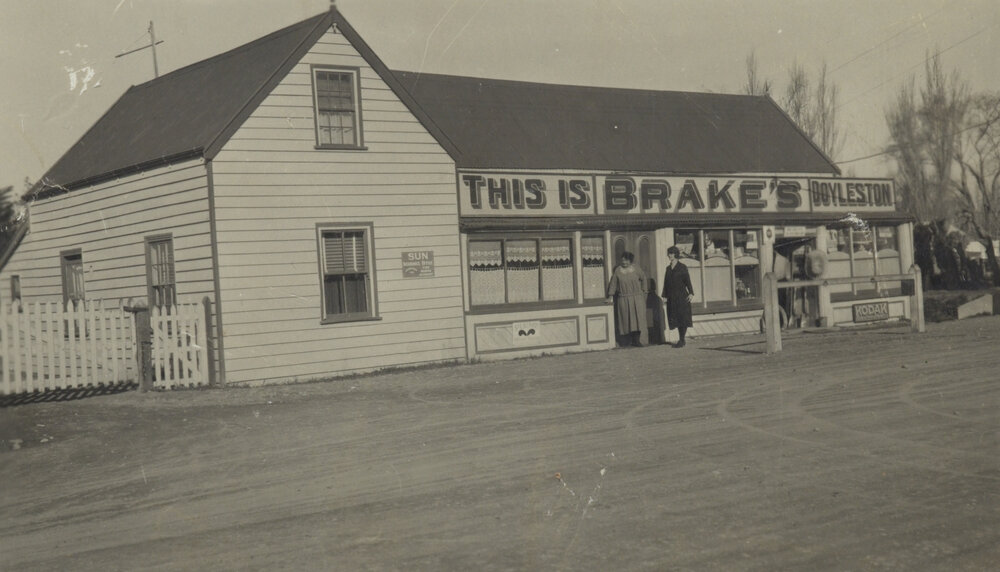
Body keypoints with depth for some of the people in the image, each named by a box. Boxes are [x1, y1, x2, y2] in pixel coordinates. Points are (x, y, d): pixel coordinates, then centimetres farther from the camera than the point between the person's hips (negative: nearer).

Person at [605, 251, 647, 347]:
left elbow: (643, 278, 17)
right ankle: (631, 340, 5)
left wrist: (643, 291, 15)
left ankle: (637, 340, -1)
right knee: (627, 320, -1)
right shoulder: (618, 271, -1)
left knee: (637, 318, -4)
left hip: (637, 298, 1)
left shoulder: (636, 270, 1)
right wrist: (611, 296, -4)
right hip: (623, 299, -1)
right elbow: (613, 284, 1)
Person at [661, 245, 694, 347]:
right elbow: (666, 282, 15)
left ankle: (682, 340, -3)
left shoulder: (682, 267, -1)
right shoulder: (668, 268, 13)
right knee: (676, 319, 5)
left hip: (682, 296, -5)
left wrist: (691, 293, -16)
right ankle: (682, 340, 12)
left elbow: (687, 281, -6)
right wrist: (665, 295, 9)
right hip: (672, 298, 5)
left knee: (683, 319, -5)